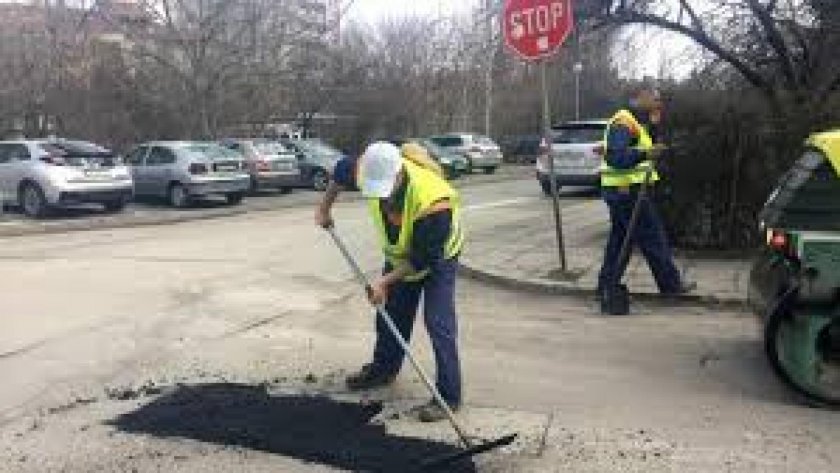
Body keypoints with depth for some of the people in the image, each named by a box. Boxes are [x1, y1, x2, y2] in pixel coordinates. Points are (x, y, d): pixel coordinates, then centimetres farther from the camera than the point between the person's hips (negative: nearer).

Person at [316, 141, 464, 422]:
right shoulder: (372, 171, -25)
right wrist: (325, 208, 6)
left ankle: (449, 396, -3)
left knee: (438, 324, -12)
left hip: (437, 256, -6)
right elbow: (341, 170, 0)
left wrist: (385, 281, -29)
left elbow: (423, 260, -32)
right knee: (390, 311, 16)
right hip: (399, 253, 6)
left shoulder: (433, 202, -42)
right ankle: (383, 368, 38)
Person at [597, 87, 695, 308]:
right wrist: (645, 154, -37)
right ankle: (671, 284, 8)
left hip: (623, 191, 11)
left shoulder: (637, 123, 19)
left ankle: (606, 287, 17)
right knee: (653, 240, -2)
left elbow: (650, 145, 19)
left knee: (619, 240, 13)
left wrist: (654, 125, 8)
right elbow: (615, 156, -26)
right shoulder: (623, 123, -15)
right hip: (627, 191, -11)